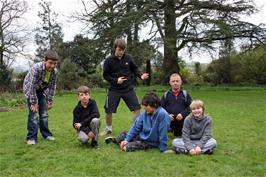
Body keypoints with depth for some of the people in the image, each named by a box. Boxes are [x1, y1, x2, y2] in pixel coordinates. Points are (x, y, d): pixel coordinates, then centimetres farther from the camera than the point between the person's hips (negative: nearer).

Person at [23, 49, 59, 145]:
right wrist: (33, 103, -26)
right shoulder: (36, 68, -35)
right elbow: (32, 86, -30)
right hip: (30, 89, -4)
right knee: (33, 113, -11)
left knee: (44, 113, 6)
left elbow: (52, 86, -7)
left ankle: (46, 134, 19)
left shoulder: (55, 71, -19)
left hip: (42, 90, 5)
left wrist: (50, 101, -4)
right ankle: (31, 137, -3)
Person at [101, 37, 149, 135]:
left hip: (128, 89, 2)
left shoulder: (128, 58, -3)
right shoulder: (109, 60, -8)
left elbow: (134, 69, 7)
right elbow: (105, 75, -3)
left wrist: (141, 75, -12)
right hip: (114, 90, -1)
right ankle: (108, 128, 26)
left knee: (137, 108, -3)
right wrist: (116, 80, -17)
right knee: (108, 111, 1)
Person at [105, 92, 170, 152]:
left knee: (127, 147, -18)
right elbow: (136, 127, -4)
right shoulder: (145, 113, -10)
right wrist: (127, 139, -10)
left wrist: (163, 149, -24)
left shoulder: (162, 114, -30)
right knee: (124, 134, 12)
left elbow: (163, 133, -28)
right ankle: (115, 139, 42)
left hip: (150, 142, -6)